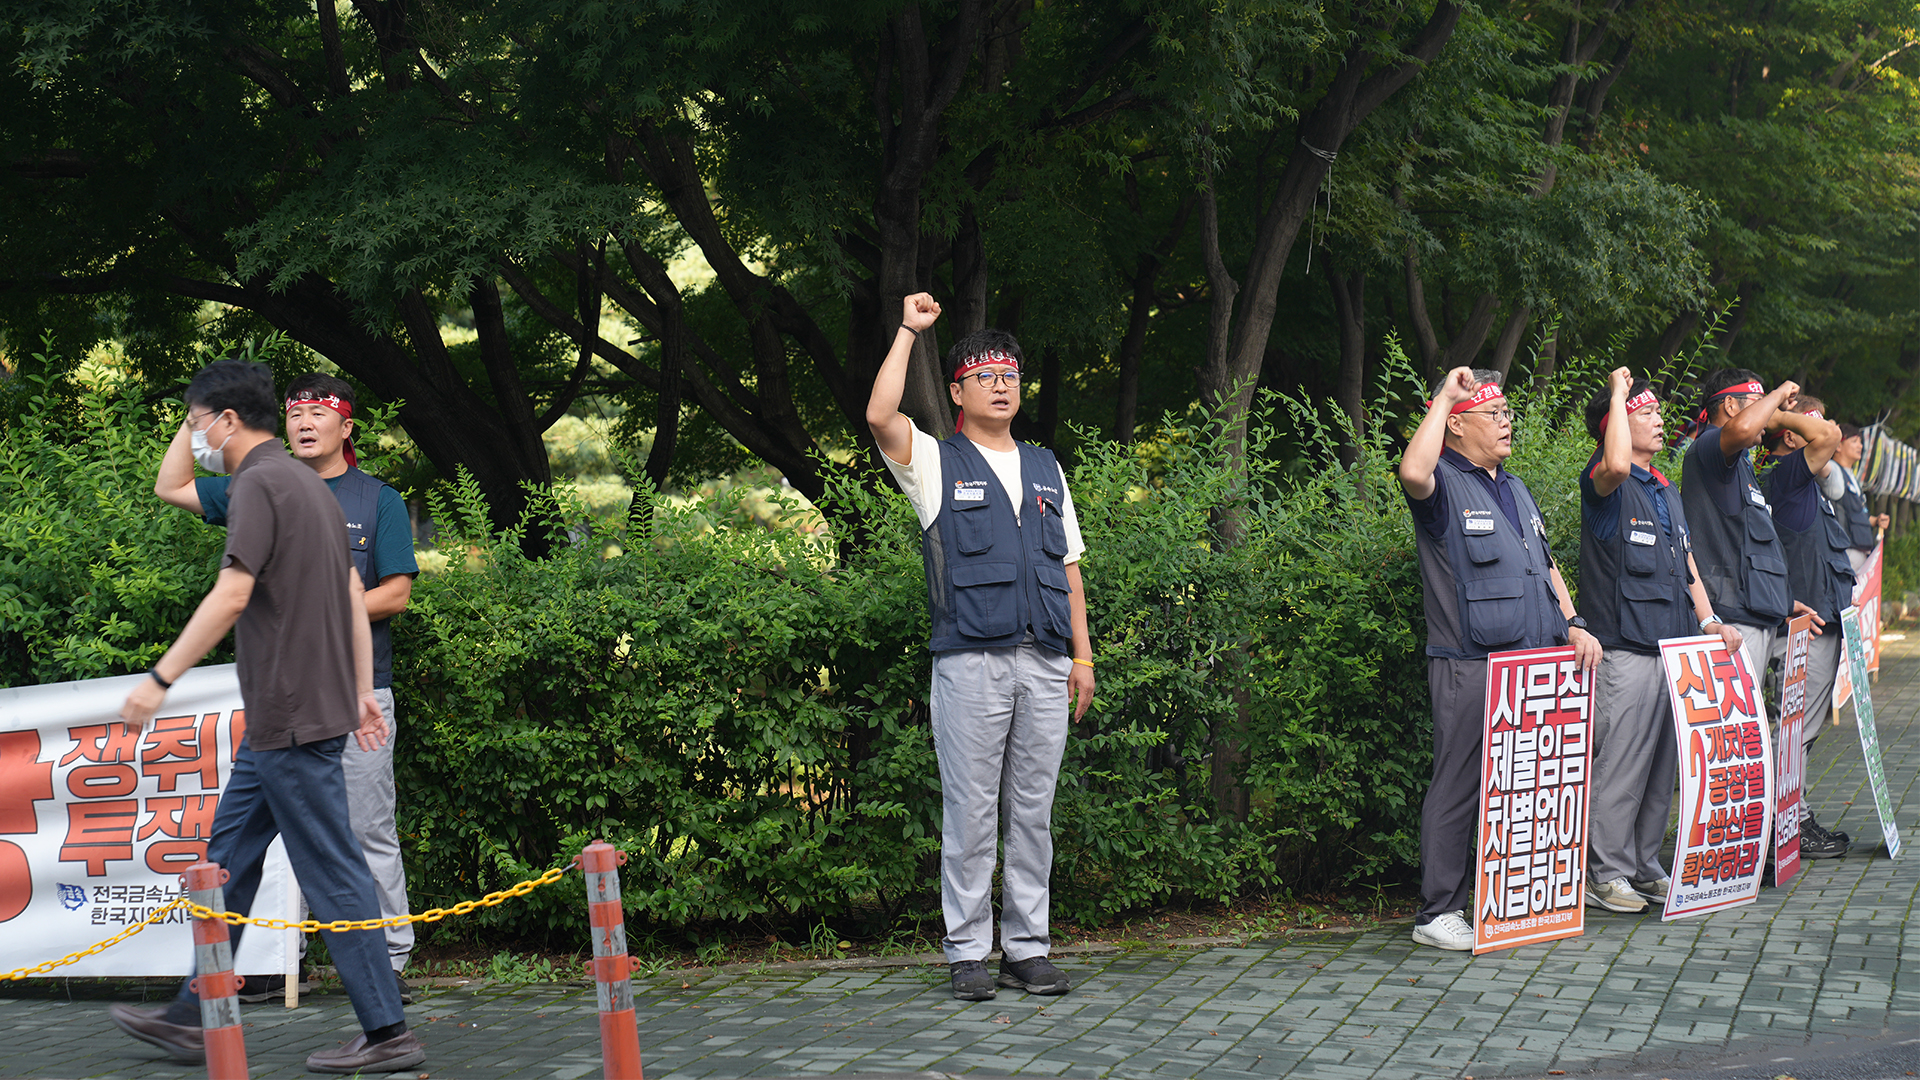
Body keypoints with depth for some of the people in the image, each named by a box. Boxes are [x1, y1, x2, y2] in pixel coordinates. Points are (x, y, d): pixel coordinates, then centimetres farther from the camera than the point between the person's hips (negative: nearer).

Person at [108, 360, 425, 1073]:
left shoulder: (258, 485, -12)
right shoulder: (307, 484, 18)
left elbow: (232, 595, -23)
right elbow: (354, 594, 19)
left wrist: (160, 679, -21)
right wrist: (361, 689, 21)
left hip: (291, 719, -10)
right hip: (280, 721, 10)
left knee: (333, 876, -6)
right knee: (228, 862, 15)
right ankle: (196, 1019, 22)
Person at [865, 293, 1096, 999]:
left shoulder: (1045, 469, 21)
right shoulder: (936, 463, 7)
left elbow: (1069, 567, 19)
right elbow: (880, 417, -13)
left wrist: (1083, 654, 11)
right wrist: (907, 331, -5)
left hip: (1046, 666, 4)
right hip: (970, 663, -4)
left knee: (1033, 814, 6)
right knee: (970, 814, -3)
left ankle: (1028, 948, 11)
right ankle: (968, 953, 4)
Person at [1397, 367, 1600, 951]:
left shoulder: (1515, 489, 22)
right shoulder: (1445, 486, -5)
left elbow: (1546, 566, 26)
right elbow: (1413, 472, -30)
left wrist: (1572, 624, 12)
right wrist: (1445, 395, -19)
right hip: (1470, 667, -8)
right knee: (1459, 787, -5)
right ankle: (1439, 912, 1)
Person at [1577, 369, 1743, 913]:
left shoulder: (1667, 491, 21)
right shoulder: (1606, 485, -6)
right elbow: (1616, 464, -31)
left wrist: (1708, 620, 11)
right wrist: (1618, 392, -18)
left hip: (1674, 647, 8)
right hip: (1626, 649, -8)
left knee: (1663, 765, 12)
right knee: (1619, 765, -6)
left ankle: (1645, 867, 20)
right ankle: (1605, 874, 1)